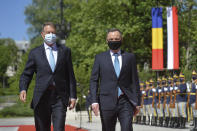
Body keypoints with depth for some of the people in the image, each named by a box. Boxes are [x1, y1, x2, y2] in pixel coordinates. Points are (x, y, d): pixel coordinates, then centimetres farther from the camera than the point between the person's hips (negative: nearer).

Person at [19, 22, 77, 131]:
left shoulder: (65, 51, 10)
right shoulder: (35, 53, 8)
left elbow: (70, 75, 10)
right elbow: (26, 74, 6)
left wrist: (73, 96, 5)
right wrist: (23, 89, -13)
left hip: (60, 98, 0)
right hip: (41, 98, 1)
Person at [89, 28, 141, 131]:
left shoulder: (129, 57, 10)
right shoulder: (100, 58, 8)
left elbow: (135, 81, 10)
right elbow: (94, 81, 5)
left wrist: (137, 102, 7)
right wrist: (94, 101, -6)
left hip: (125, 102, 0)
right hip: (107, 102, 0)